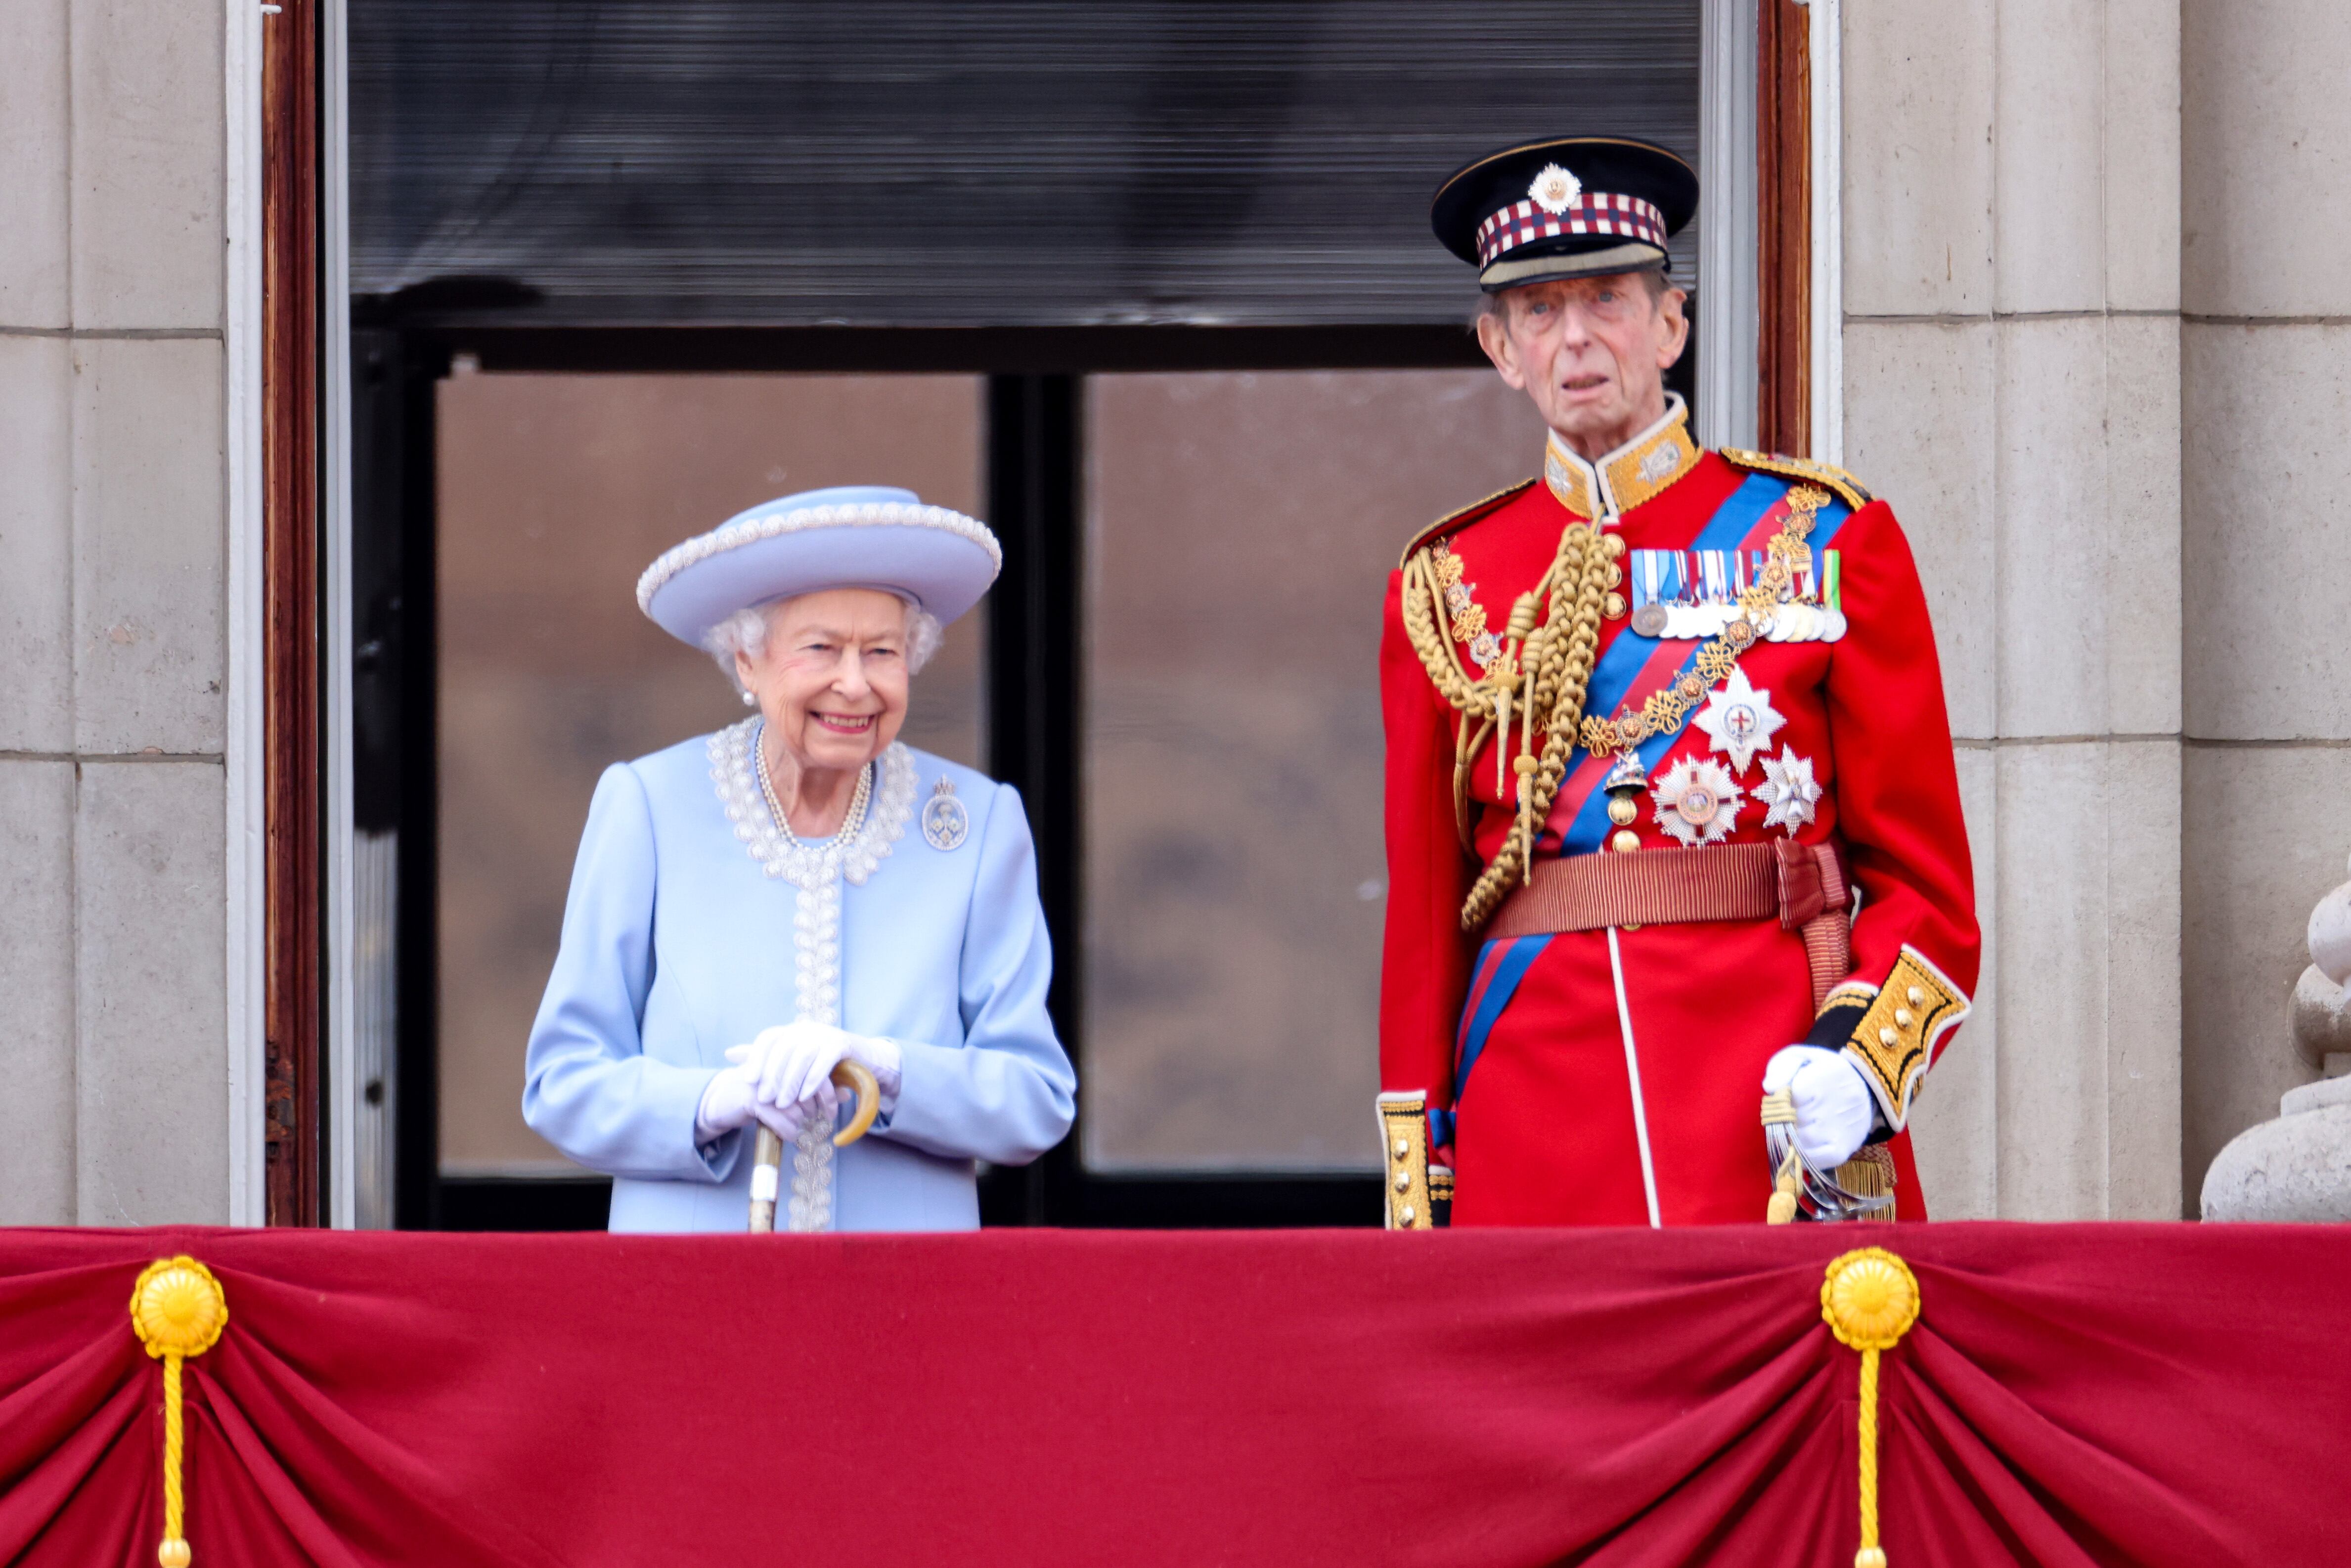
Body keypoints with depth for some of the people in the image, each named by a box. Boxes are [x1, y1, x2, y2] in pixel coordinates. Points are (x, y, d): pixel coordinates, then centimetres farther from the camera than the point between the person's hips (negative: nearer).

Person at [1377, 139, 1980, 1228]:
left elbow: (1924, 883, 5)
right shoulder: (1448, 588, 11)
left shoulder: (1827, 543, 6)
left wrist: (1856, 1063, -14)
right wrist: (1416, 1208, 5)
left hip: (1788, 1132, -1)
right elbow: (1423, 920, 12)